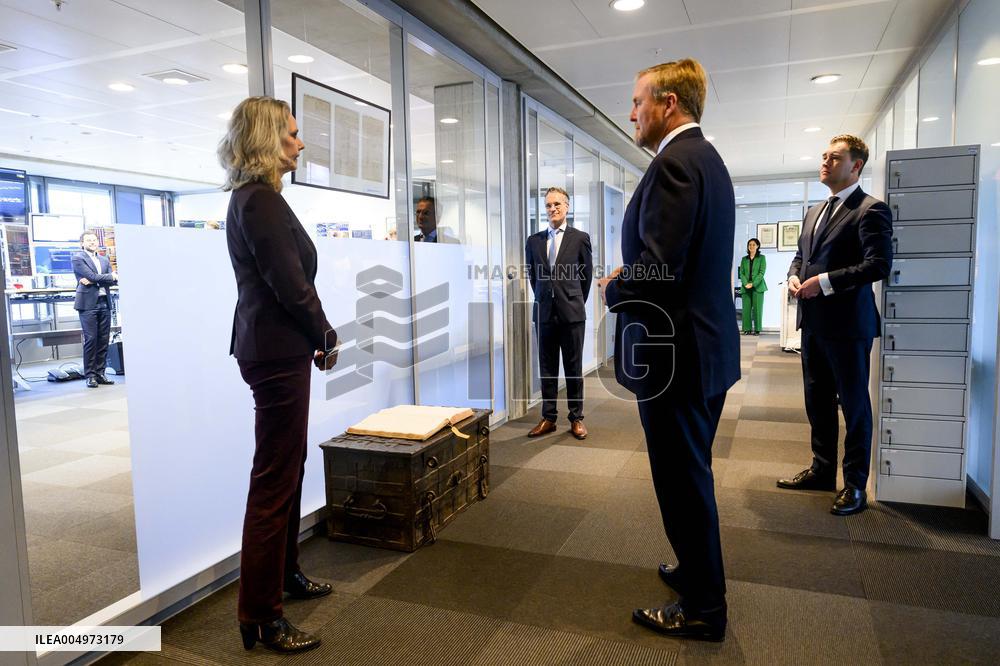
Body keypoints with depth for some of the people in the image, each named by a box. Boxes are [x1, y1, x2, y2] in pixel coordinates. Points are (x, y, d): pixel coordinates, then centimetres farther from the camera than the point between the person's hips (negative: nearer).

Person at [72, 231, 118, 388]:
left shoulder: (104, 260, 19)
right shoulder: (78, 258, 2)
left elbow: (114, 280, 5)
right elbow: (92, 276, -11)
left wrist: (92, 281, -7)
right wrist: (111, 276, 2)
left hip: (105, 303, 5)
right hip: (88, 304, -5)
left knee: (104, 340, 5)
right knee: (91, 339, -6)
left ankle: (100, 373, 11)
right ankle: (90, 375, -1)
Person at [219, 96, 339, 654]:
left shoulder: (253, 198, 16)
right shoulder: (262, 201, -15)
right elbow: (291, 284, -19)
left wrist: (314, 337, 9)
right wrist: (327, 338, -5)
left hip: (273, 347, 10)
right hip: (278, 352, -10)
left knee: (289, 467, 19)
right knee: (275, 478, -3)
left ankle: (285, 573, 36)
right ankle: (260, 617, 10)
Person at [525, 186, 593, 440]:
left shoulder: (580, 238, 0)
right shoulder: (534, 240, 8)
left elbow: (587, 275, 7)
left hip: (572, 313, -3)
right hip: (544, 313, 3)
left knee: (573, 368, 5)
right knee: (547, 368, 8)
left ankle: (576, 419, 15)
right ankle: (548, 418, 17)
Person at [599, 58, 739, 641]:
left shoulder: (675, 162, -18)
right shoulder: (707, 158, 15)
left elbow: (659, 267, -26)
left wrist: (615, 290, -7)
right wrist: (631, 277, 12)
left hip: (674, 351, -10)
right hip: (707, 344, 10)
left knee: (684, 480, 3)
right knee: (692, 473, 23)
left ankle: (703, 609, 21)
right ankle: (699, 571, 41)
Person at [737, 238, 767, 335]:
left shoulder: (761, 258, 6)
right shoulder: (744, 259, 15)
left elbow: (762, 272, -3)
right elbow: (741, 273, 8)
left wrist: (753, 284, -14)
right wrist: (745, 283, -10)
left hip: (757, 286, -3)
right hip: (746, 287, 3)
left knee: (757, 308, -4)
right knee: (746, 308, -1)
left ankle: (757, 329, -1)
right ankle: (747, 329, 3)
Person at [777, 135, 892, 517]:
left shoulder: (870, 210, -9)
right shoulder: (814, 212, 16)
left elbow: (879, 264, -19)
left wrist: (824, 282, -21)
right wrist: (794, 276, 2)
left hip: (847, 324, -8)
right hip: (813, 323, 8)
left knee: (854, 405, 4)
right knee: (817, 401, 16)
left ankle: (855, 485, 17)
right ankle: (822, 470, 31)